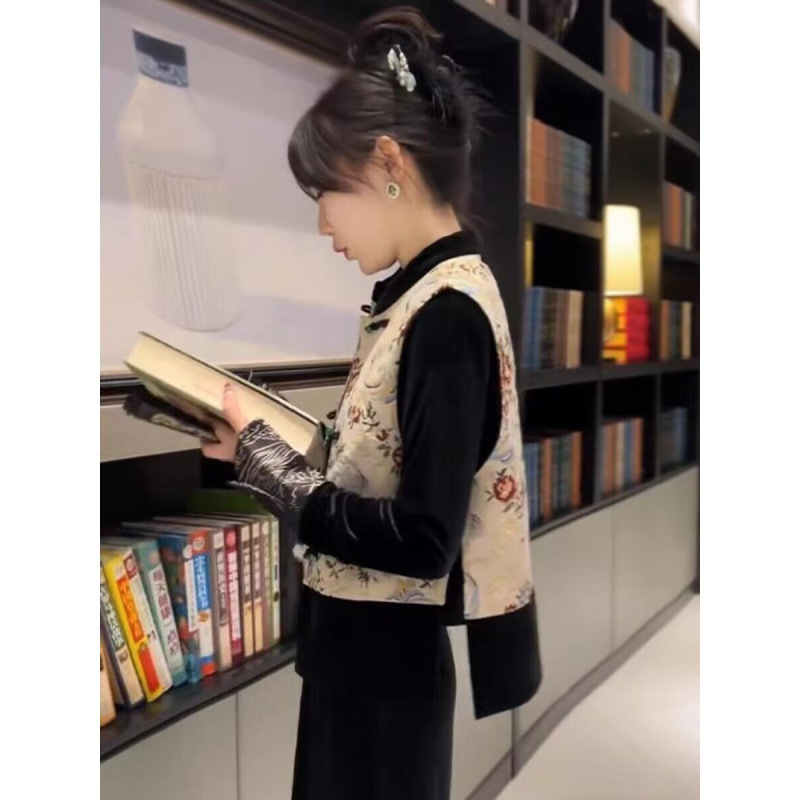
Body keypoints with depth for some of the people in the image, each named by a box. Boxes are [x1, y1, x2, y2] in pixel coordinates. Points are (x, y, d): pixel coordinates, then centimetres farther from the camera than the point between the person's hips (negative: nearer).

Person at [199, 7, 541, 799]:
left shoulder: (447, 314, -22)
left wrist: (263, 459, -18)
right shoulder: (424, 296, 5)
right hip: (365, 646, 8)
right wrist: (260, 446, -2)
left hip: (383, 658, -8)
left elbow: (422, 538, -25)